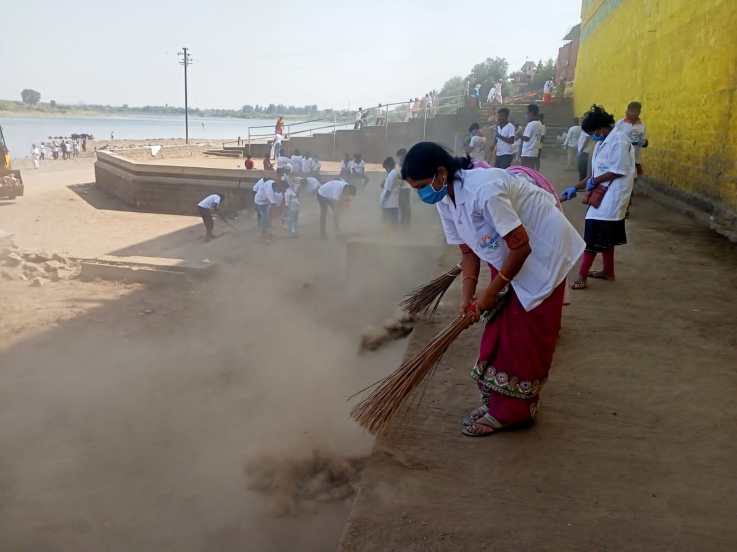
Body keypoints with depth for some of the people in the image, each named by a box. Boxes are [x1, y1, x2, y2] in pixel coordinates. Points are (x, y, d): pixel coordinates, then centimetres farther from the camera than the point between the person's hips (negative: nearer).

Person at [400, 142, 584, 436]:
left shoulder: (483, 190, -33)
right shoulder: (444, 200, -6)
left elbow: (521, 246, -28)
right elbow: (468, 250, 1)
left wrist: (493, 290, -18)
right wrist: (468, 298, -8)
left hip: (543, 253, -8)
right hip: (510, 256, 9)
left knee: (524, 334, -3)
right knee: (498, 329, 10)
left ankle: (510, 411, 9)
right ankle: (496, 400, 23)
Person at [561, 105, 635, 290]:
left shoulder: (618, 140, -14)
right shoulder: (603, 143, 14)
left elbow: (618, 171, -19)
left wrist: (594, 181, -11)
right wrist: (575, 188, 11)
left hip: (612, 196, -10)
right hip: (603, 195, 10)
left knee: (595, 235, -11)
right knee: (604, 235, 17)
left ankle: (582, 276, -10)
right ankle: (608, 271, 29)